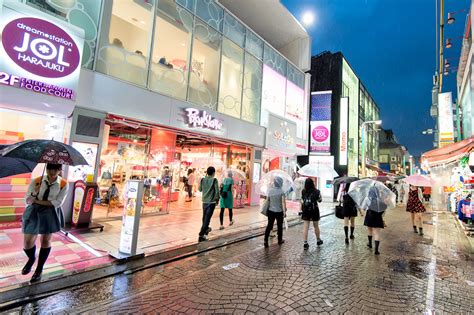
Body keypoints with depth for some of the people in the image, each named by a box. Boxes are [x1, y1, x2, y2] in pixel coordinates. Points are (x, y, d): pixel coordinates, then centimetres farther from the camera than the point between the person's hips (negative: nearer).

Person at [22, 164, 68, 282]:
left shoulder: (63, 184, -9)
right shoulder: (36, 181, -6)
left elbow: (57, 203, -12)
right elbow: (27, 200, -4)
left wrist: (37, 201, -12)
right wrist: (34, 193, -24)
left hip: (50, 214, -1)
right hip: (34, 212, 1)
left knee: (45, 241, 8)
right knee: (27, 243, 4)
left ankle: (39, 269, 29)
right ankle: (31, 259, 41)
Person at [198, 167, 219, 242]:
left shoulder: (203, 180, 2)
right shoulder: (214, 180, -10)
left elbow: (200, 189, 14)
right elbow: (217, 191, -11)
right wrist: (217, 199, 4)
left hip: (204, 201, 5)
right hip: (212, 201, -5)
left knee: (205, 216, 21)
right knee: (207, 217, -5)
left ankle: (206, 229, 43)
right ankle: (201, 235, -10)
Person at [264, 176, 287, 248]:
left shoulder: (270, 190, -4)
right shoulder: (281, 192, -14)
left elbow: (268, 200, 4)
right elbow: (283, 202, -19)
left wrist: (267, 209, 17)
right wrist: (284, 212, -15)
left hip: (271, 211, 3)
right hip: (279, 212, -2)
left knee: (269, 225, 9)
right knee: (279, 226, 15)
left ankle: (265, 240, 0)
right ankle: (280, 240, 29)